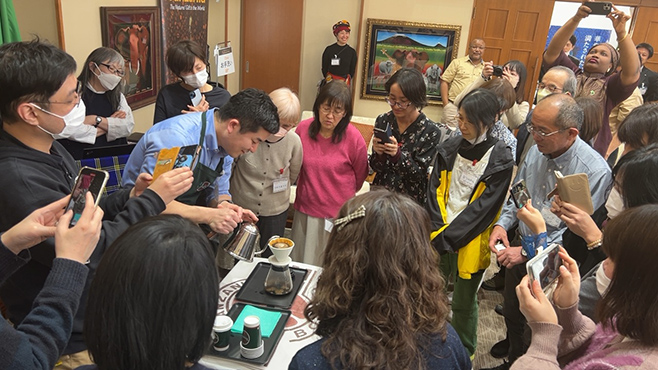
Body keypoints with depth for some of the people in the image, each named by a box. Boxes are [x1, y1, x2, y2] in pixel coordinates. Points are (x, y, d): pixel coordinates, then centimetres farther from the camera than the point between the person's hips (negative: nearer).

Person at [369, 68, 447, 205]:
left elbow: (418, 175, -8)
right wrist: (378, 154, -16)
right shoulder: (382, 121, 1)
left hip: (411, 199, -2)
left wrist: (398, 154, -23)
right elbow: (375, 167, 5)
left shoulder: (431, 131, -10)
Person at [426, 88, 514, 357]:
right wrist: (438, 230, -12)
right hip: (439, 237, 4)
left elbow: (484, 206, -13)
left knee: (463, 303, 10)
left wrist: (448, 235, -16)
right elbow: (435, 191, 0)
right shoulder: (450, 149, 2)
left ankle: (464, 354, 34)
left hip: (470, 242, -3)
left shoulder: (500, 160, -10)